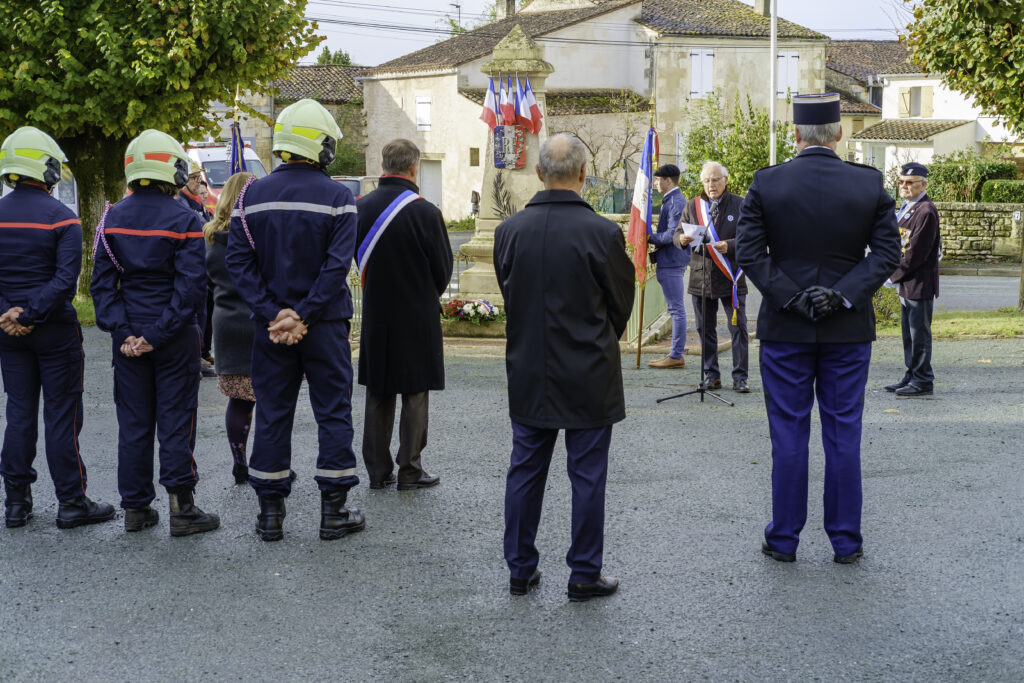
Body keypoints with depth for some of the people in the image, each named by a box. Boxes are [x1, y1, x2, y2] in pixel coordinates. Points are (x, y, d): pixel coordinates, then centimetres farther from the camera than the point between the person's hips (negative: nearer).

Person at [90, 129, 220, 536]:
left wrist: (121, 331, -4)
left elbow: (103, 281, -1)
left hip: (129, 338, 4)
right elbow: (191, 285, -15)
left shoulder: (112, 219, 3)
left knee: (133, 422, 11)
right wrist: (159, 333, -13)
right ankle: (181, 508, 5)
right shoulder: (184, 220, -10)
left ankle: (135, 508, 17)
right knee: (176, 421, 3)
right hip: (175, 336, -4)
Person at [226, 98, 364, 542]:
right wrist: (303, 315, -14)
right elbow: (338, 266, -15)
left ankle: (270, 513, 14)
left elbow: (238, 261, -5)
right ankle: (333, 512, 10)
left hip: (270, 326, 3)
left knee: (272, 414, 10)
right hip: (325, 326, -3)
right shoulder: (338, 198, -8)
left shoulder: (252, 196, 1)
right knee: (333, 413, 7)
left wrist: (273, 314, -8)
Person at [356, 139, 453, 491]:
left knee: (377, 395, 12)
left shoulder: (360, 208, -3)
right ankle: (409, 471, 9)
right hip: (417, 316, -4)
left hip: (376, 315, 4)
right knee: (415, 395, 5)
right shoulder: (425, 212, -15)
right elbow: (443, 267, -6)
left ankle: (378, 471, 16)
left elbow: (359, 258, 7)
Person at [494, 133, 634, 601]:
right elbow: (622, 302, -2)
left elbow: (508, 293, 6)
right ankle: (584, 575, 13)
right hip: (588, 377, -3)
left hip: (528, 372, 4)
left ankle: (520, 569, 21)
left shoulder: (509, 230, -5)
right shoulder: (602, 233, -15)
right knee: (587, 475, 6)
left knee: (525, 470, 13)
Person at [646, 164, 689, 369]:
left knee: (677, 308, -7)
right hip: (669, 261, 11)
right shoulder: (671, 200, 17)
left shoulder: (676, 202, -15)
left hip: (671, 262, -11)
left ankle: (676, 356, -5)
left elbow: (672, 235, -22)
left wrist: (650, 238, -12)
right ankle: (677, 350, 22)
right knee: (675, 308, 15)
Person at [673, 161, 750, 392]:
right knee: (705, 329, 8)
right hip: (701, 276, 3)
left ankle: (740, 377, 5)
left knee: (738, 328, -1)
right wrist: (682, 239, -13)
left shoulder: (740, 205, 1)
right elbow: (678, 233, 11)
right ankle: (711, 375, 17)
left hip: (730, 277, -3)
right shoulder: (692, 206, 10)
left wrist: (729, 246, -21)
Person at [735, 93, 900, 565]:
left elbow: (749, 254, -10)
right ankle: (846, 541, 15)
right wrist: (842, 294, -11)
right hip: (848, 330, 1)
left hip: (785, 330, -1)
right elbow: (887, 254, -7)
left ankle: (784, 539, 15)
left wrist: (791, 298, -10)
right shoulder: (870, 184, -3)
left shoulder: (766, 184, -6)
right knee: (843, 434, 8)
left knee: (788, 436, 7)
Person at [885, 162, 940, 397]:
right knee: (909, 333, 15)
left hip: (920, 284, -10)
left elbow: (916, 252, -19)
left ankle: (923, 382, 3)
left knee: (919, 333, -3)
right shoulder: (907, 208, 14)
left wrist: (893, 275, -12)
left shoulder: (926, 211, -16)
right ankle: (912, 376, 23)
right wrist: (895, 274, 8)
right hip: (907, 283, 10)